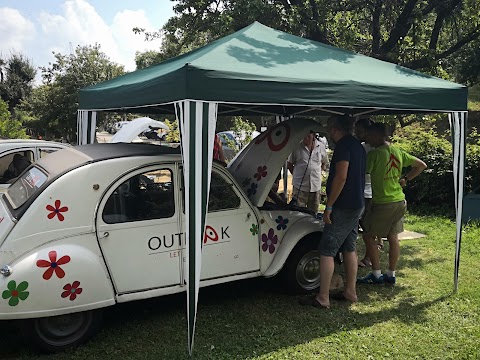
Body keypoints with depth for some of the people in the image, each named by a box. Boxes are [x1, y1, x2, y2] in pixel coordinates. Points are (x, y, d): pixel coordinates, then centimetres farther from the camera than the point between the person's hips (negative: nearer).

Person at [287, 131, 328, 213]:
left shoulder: (321, 147, 5)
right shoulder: (297, 147, -4)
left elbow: (324, 163, 19)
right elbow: (289, 164, 6)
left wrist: (318, 173, 10)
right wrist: (296, 175, 2)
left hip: (316, 186, 3)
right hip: (300, 186, -3)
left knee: (313, 213, 10)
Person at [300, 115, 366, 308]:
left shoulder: (343, 146, -16)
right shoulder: (358, 146, 15)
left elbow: (341, 178, -23)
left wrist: (329, 207, -20)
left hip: (343, 207, -10)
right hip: (357, 205, 10)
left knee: (327, 251, -6)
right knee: (349, 248, 17)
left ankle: (322, 298, -3)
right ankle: (350, 291, 25)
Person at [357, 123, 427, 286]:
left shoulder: (374, 154, -15)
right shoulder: (398, 152, 8)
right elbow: (421, 165, 15)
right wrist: (405, 179, 12)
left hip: (382, 203, -7)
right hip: (399, 200, 7)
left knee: (369, 236, 5)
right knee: (393, 237, 13)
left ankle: (376, 275, 8)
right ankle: (391, 275, 21)